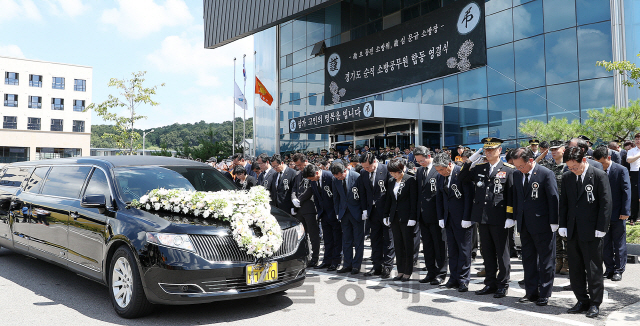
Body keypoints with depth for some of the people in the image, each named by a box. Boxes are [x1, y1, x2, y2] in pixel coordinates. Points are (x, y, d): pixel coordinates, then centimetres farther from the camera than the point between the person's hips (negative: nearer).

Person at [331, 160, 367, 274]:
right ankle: (347, 264, 19)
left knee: (358, 240, 4)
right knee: (346, 240, 10)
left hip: (357, 212, -4)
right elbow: (336, 197, 9)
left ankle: (356, 265, 13)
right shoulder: (335, 180, -3)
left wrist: (364, 212, -6)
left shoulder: (357, 177, -16)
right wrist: (337, 213, 7)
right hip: (344, 212, 4)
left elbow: (363, 195, -8)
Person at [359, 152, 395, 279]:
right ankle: (377, 266, 22)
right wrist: (365, 209, 4)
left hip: (386, 211, -5)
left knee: (388, 239, 1)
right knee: (375, 239, 12)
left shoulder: (386, 170, -12)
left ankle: (387, 267, 8)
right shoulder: (363, 173, 4)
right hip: (373, 211, 6)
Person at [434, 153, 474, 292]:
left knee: (464, 249, 1)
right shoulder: (440, 177, 7)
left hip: (462, 219, -6)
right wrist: (440, 217, 9)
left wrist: (466, 218, -14)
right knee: (452, 249, 10)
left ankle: (463, 280, 8)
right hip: (448, 218, 6)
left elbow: (469, 196, -13)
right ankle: (454, 278, 18)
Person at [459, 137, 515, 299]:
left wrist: (510, 217, -13)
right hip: (482, 217, 5)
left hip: (499, 218, -5)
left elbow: (512, 195, -7)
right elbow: (463, 177, 18)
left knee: (502, 252, 4)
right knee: (487, 252, 13)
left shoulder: (509, 169, -3)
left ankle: (503, 285, 15)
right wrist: (470, 161, 7)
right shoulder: (479, 168, 11)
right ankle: (490, 284, 23)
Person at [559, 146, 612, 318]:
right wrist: (563, 225, 5)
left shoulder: (599, 175, -6)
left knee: (593, 269, 3)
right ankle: (582, 301, 22)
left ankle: (595, 304, 16)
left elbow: (606, 203, -7)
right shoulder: (567, 177, 8)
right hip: (572, 231, 5)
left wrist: (601, 228, -10)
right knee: (575, 269, 10)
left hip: (591, 232, -5)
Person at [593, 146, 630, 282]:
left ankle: (619, 270, 15)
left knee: (619, 245, 5)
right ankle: (609, 269, 20)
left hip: (618, 215, -3)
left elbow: (626, 192, -7)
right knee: (605, 244, 9)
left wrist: (625, 212, -12)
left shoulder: (621, 170, -6)